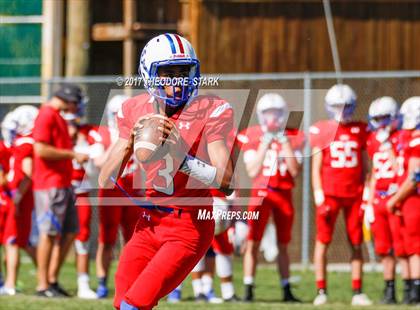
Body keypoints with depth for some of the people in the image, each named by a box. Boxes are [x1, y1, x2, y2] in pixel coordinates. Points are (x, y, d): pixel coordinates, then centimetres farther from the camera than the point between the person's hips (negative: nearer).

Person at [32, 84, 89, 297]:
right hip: (50, 185, -10)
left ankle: (52, 279, 17)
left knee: (69, 232, 12)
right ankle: (43, 286, 0)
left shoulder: (58, 117, 19)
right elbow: (41, 150, -20)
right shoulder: (47, 115, -12)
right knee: (49, 234, -5)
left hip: (63, 185, 10)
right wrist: (73, 155, -15)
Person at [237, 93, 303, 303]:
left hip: (284, 195, 2)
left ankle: (287, 291, 13)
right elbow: (252, 172, -10)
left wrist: (285, 143, -13)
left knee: (283, 245, 8)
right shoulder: (252, 137, -3)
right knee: (253, 243, -8)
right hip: (260, 193, -2)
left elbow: (295, 171, -7)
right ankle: (248, 290, -4)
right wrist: (265, 144, -16)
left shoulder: (292, 138, 2)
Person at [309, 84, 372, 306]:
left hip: (354, 195, 2)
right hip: (329, 194, -2)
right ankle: (321, 291, 3)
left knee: (356, 244, 3)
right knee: (323, 241, -2)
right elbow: (316, 168, 0)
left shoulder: (360, 131, 8)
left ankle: (357, 293, 8)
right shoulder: (320, 131, 1)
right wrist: (319, 198, -7)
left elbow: (363, 167, 11)